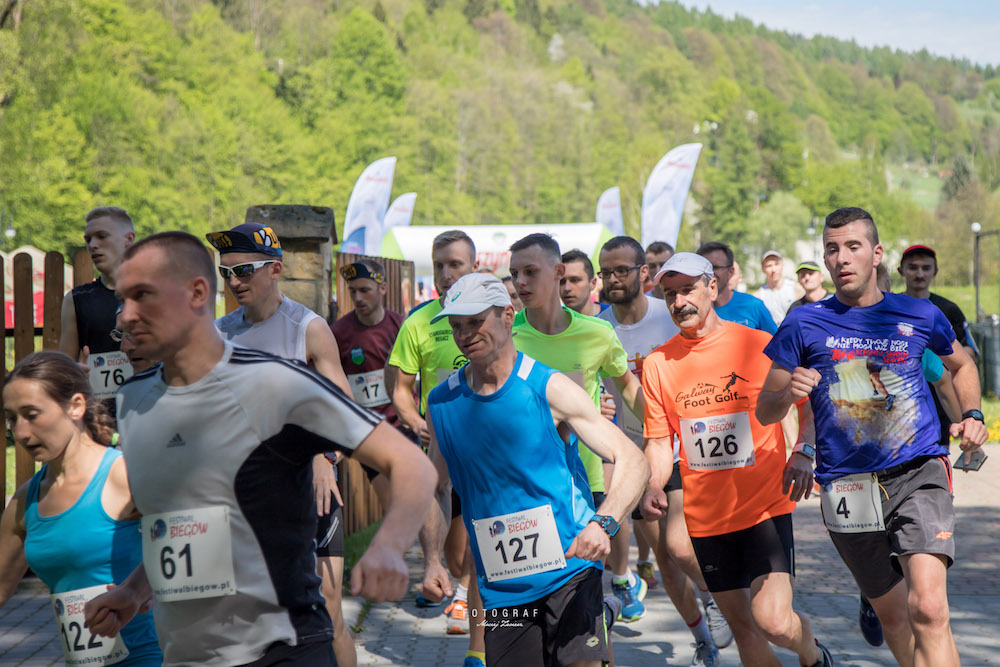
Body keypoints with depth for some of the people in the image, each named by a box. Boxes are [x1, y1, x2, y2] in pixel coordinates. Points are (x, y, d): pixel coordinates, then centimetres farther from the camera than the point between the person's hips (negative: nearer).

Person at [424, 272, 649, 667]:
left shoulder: (549, 389, -8)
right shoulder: (441, 404, 4)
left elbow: (633, 463, -10)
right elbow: (436, 486, 20)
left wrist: (603, 524, -27)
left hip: (569, 572, -4)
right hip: (501, 587, 4)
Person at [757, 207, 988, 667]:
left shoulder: (919, 315, 5)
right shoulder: (804, 325, 2)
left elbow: (961, 364, 26)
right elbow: (764, 413, 5)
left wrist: (971, 415, 8)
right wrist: (788, 393, -17)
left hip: (918, 473, -1)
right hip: (846, 486, 1)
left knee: (928, 609, -22)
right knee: (892, 616, 13)